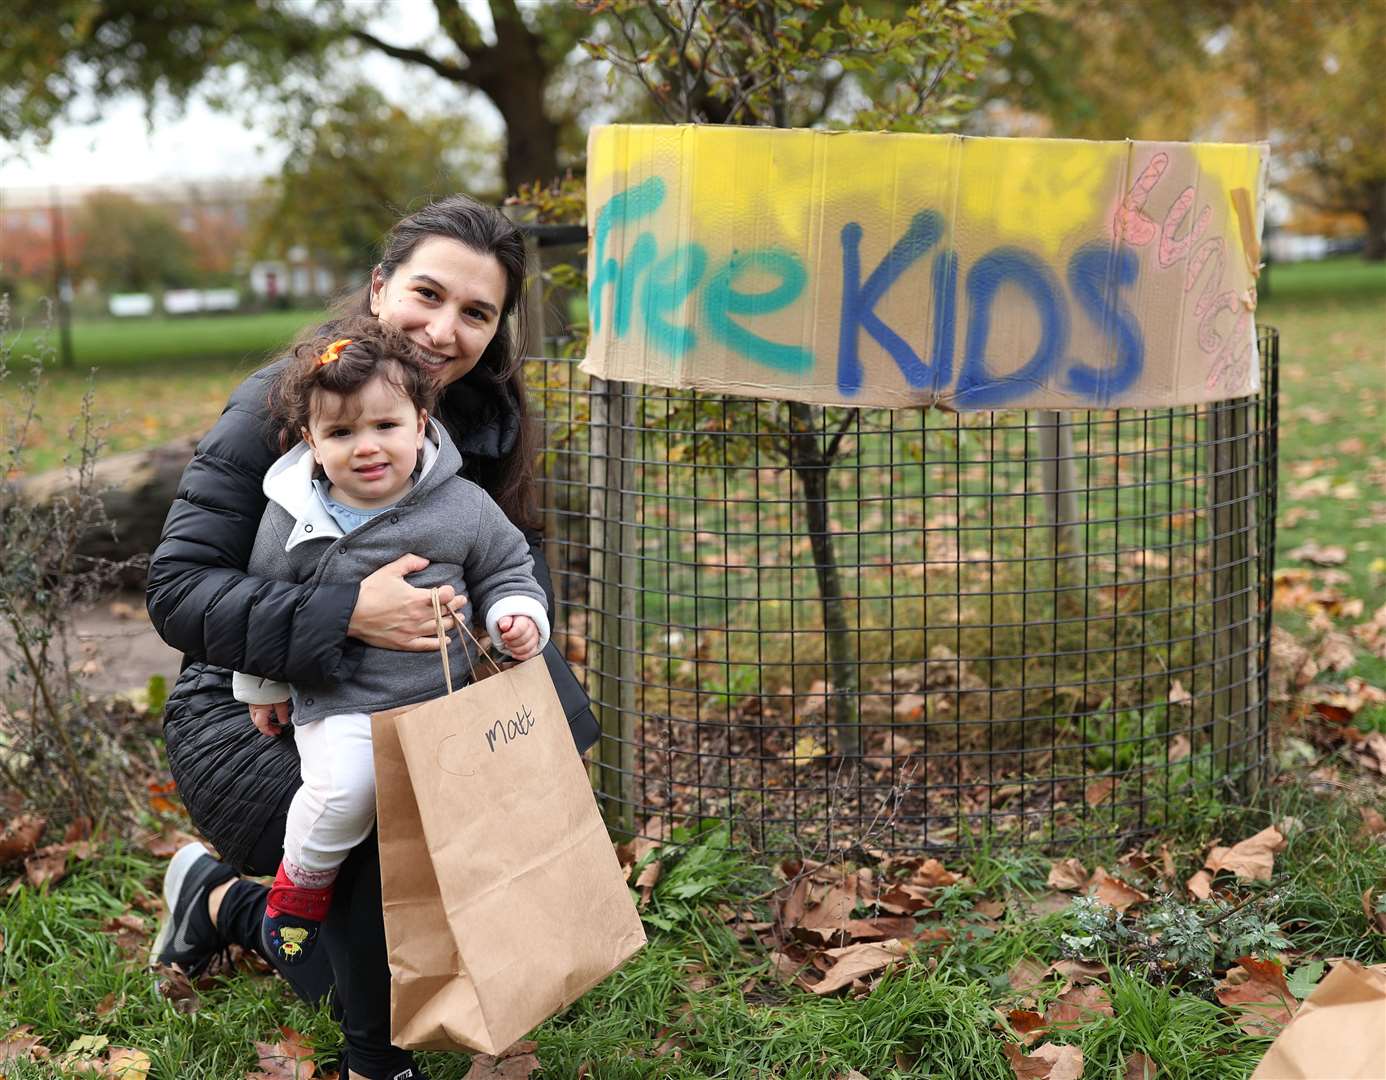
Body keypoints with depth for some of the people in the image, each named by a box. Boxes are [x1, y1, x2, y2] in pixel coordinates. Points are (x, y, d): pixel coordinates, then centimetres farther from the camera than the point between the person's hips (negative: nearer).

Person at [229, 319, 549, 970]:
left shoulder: (461, 506, -2)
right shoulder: (294, 521, -5)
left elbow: (505, 568, 13)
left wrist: (517, 617, -7)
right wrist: (262, 688, 16)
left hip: (442, 693, 3)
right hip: (339, 703, -2)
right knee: (345, 786, -28)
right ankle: (301, 886, 1)